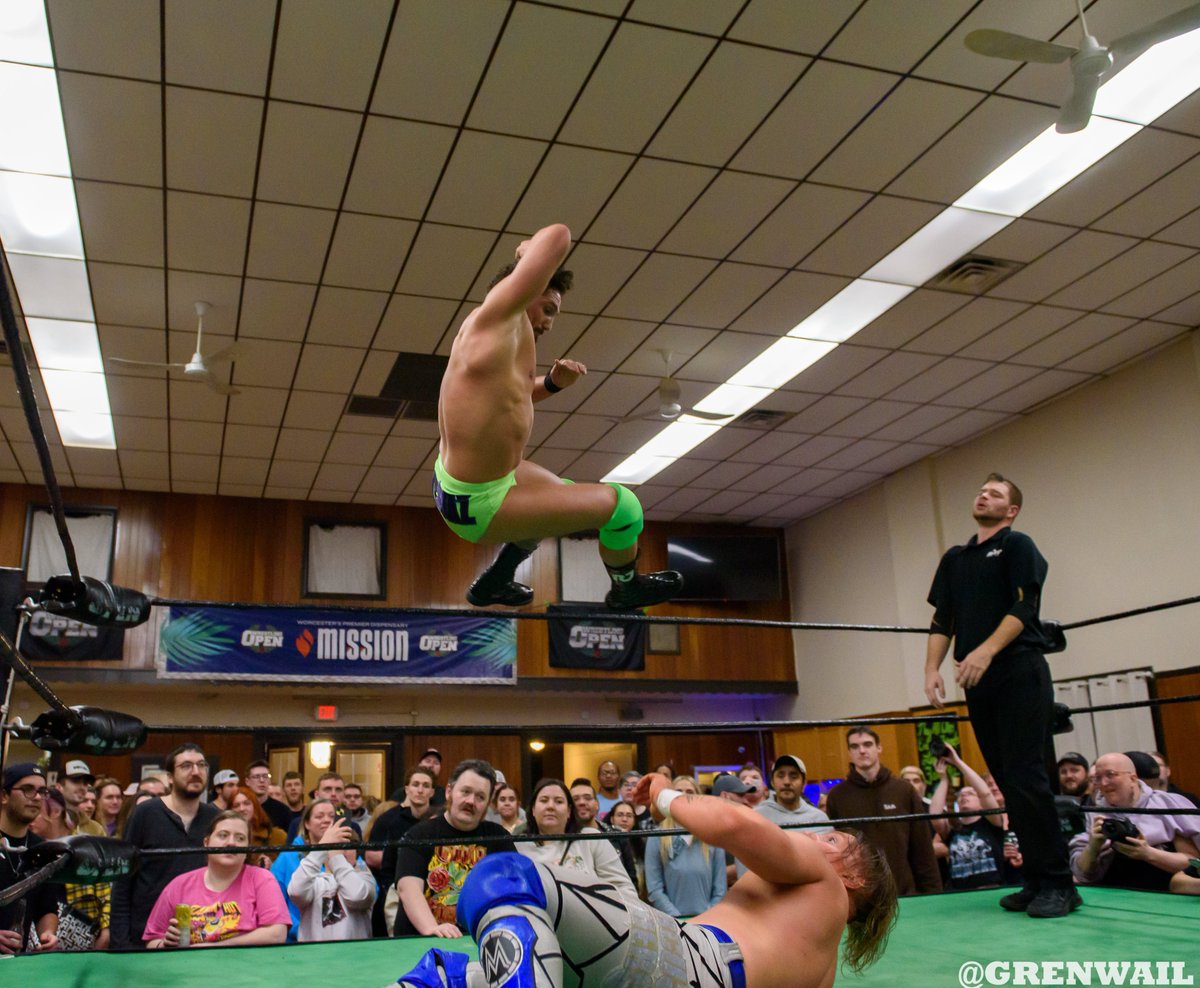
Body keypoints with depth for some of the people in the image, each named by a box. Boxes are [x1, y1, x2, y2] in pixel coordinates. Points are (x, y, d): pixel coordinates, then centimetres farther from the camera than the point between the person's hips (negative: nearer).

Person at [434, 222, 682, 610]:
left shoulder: (490, 336, 8)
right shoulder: (497, 315, -20)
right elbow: (559, 235, -26)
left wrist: (552, 383, 7)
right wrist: (529, 251, -4)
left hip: (452, 482, 10)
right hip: (479, 506, -10)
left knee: (563, 494, 36)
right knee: (622, 505, -5)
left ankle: (494, 582, 42)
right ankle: (627, 589, 24)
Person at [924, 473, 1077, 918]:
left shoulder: (1017, 546, 3)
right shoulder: (954, 559, 20)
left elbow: (1023, 608, -10)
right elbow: (942, 621, 14)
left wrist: (986, 650, -23)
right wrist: (932, 669, 0)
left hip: (1020, 675, -6)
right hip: (978, 682, 6)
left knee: (1026, 779, -11)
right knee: (1009, 784, 6)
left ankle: (1058, 884, -5)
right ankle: (1037, 880, 12)